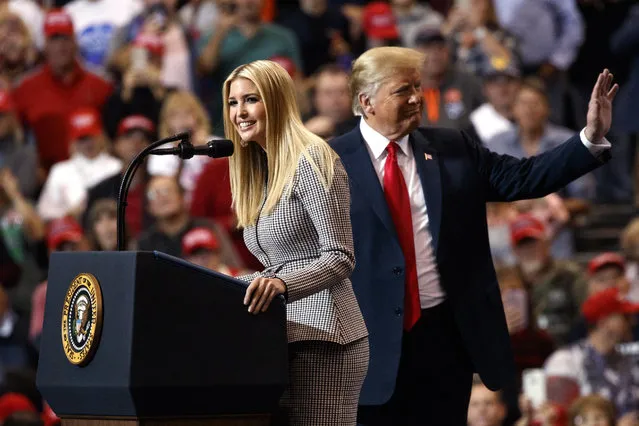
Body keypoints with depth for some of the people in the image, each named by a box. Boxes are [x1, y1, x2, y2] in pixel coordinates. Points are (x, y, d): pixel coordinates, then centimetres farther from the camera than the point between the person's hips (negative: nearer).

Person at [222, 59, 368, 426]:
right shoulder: (261, 169, 19)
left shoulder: (312, 160, -7)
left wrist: (281, 284, -28)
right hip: (284, 334, 8)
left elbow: (341, 258, -14)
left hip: (322, 336, -8)